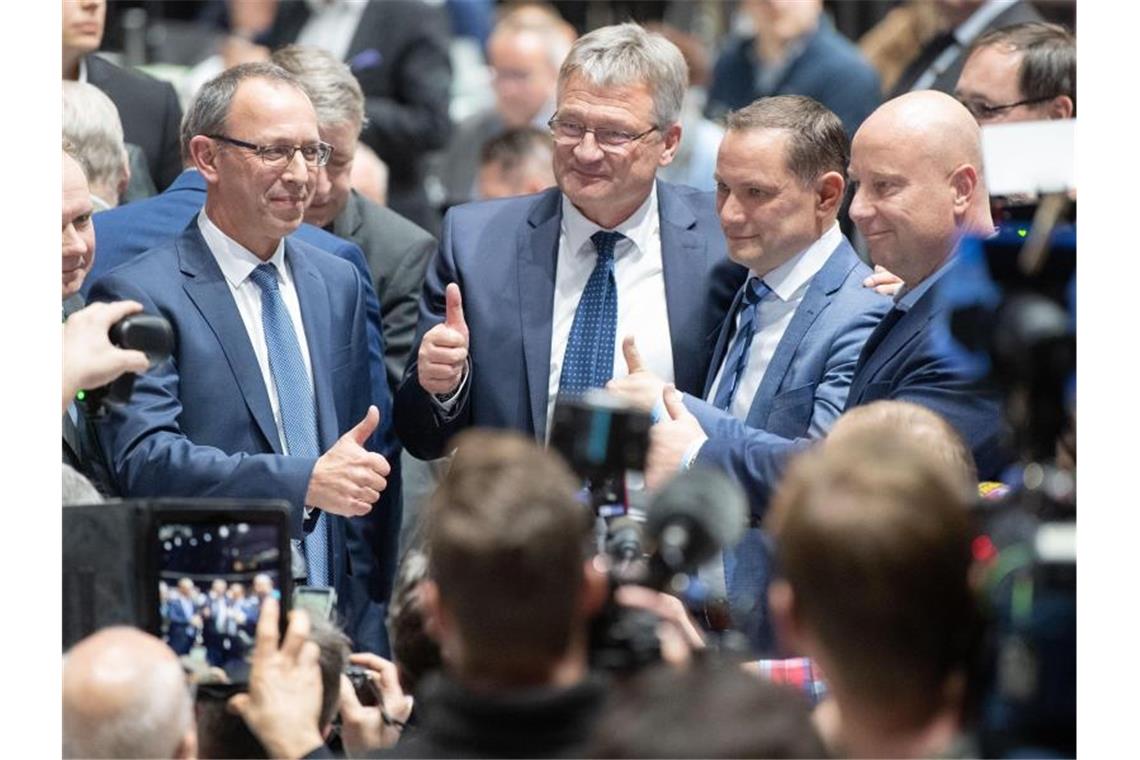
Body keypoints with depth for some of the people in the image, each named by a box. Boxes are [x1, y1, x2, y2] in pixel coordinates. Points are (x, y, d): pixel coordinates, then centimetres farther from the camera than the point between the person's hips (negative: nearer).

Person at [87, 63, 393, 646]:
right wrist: (306, 482, -23)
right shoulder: (139, 295, -5)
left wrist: (360, 603, 12)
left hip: (329, 614, 5)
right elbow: (144, 459, -16)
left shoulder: (338, 284, 15)